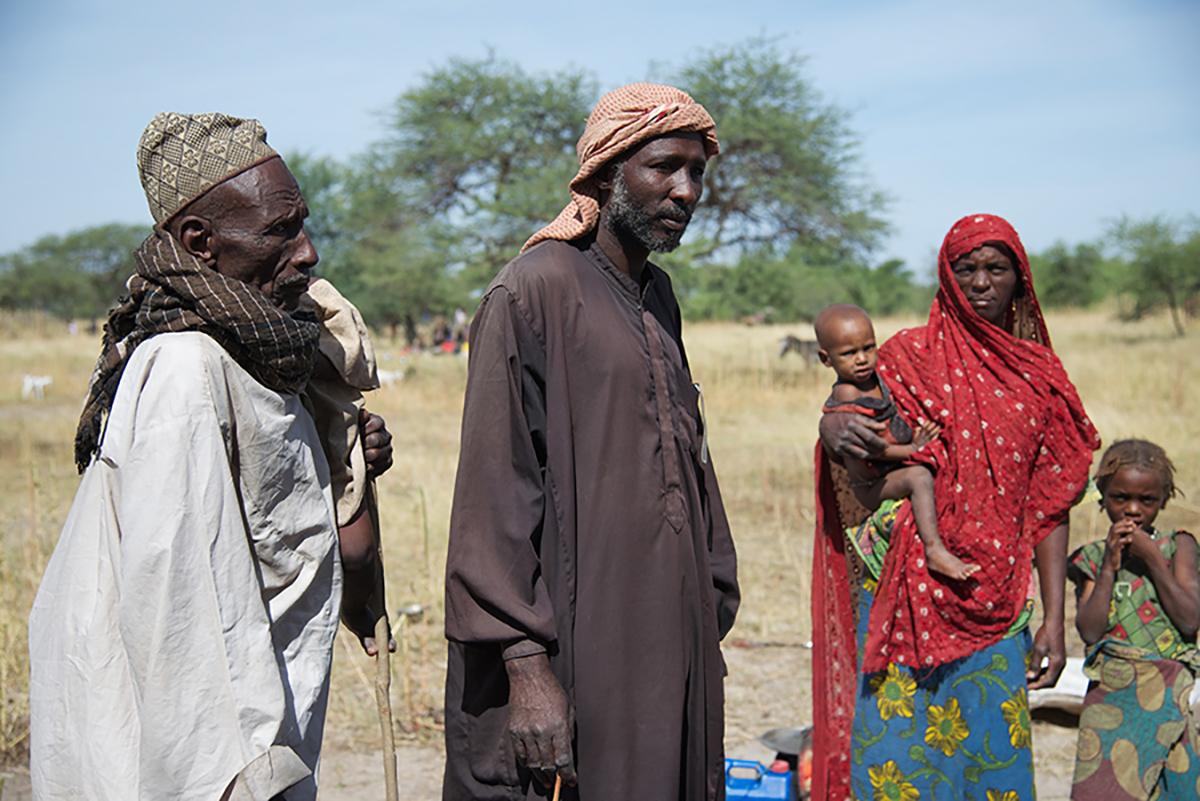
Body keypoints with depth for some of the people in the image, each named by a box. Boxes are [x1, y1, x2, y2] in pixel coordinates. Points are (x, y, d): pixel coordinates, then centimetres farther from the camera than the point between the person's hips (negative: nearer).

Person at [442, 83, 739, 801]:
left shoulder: (658, 297, 13)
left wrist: (710, 618, 18)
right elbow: (495, 493, -16)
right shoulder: (534, 292, -11)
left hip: (668, 638, 8)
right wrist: (524, 663, -20)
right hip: (573, 648, -8)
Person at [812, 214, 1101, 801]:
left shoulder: (1039, 377, 9)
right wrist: (837, 427, -29)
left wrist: (1054, 617, 4)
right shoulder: (910, 356, 4)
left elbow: (1049, 506, 8)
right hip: (905, 594, -2)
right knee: (898, 748, -3)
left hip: (996, 605, 2)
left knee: (991, 754, 4)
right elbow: (845, 415, -4)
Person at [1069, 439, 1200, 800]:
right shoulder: (1093, 557, 7)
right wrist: (1110, 566, -7)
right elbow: (1089, 631, -5)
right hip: (1112, 694, 0)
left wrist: (1152, 559, -8)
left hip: (1171, 689, 0)